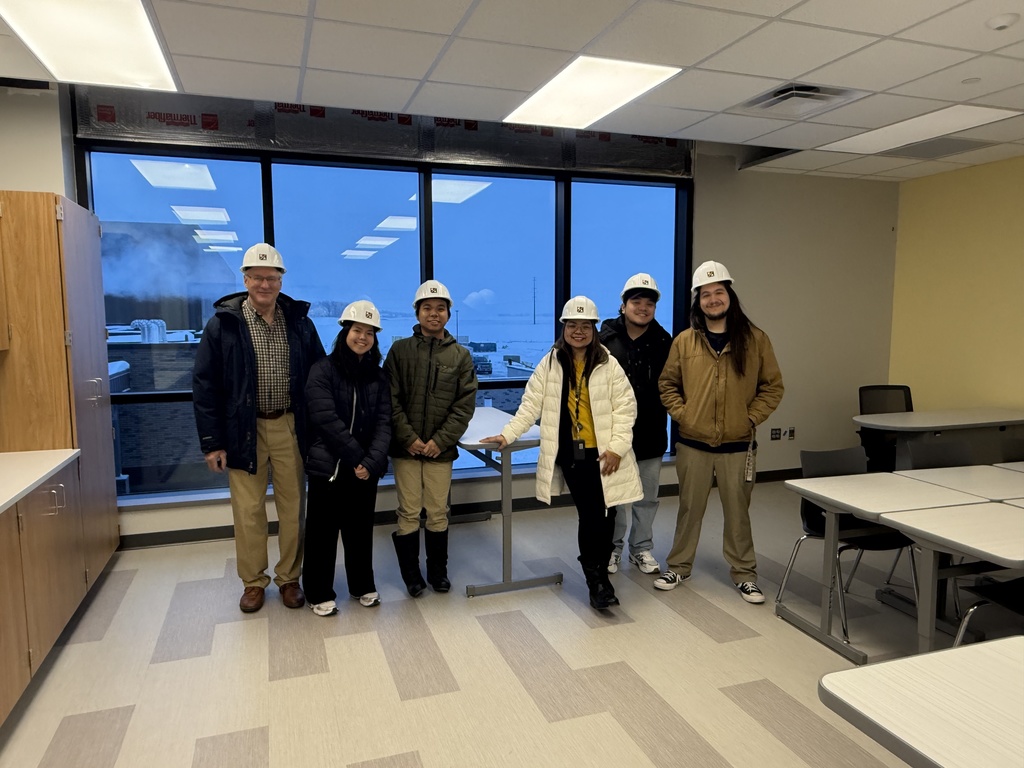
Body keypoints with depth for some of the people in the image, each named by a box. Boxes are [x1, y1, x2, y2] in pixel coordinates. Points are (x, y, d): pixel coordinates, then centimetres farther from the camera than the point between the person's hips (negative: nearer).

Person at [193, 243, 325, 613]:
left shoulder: (299, 321, 2)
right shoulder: (223, 324, -5)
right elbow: (204, 385, -4)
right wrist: (211, 441, -7)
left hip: (289, 427, 2)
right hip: (244, 430, -1)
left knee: (292, 507, 10)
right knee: (248, 510, 7)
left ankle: (289, 577, 27)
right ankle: (253, 581, 25)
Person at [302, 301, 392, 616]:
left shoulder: (378, 376, 6)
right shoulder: (323, 371, -8)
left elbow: (383, 422, -1)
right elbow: (326, 419, -17)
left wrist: (372, 461, -16)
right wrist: (357, 456, -19)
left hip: (366, 468, 4)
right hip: (328, 466, -3)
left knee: (361, 529, 15)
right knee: (322, 532, 7)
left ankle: (362, 585, 33)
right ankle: (319, 593, 24)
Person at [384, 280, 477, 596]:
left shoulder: (461, 356, 4)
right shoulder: (400, 350, 2)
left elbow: (465, 404, -1)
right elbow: (391, 400, -3)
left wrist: (441, 440, -10)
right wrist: (409, 438, -11)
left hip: (441, 449, 1)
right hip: (405, 447, -1)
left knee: (438, 513, 9)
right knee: (408, 513, 5)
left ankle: (438, 570, 27)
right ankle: (411, 574, 21)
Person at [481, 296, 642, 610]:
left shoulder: (608, 364, 0)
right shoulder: (550, 364, 3)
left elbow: (625, 407, -1)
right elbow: (531, 405, 3)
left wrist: (617, 447, -10)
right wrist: (507, 434, -6)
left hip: (604, 455, 0)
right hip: (572, 454, 0)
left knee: (605, 516, 4)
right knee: (589, 516, 1)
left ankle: (597, 577, 25)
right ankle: (598, 580, 15)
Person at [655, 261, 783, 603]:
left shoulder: (755, 339, -3)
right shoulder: (684, 341, -1)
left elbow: (773, 386, 3)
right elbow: (667, 384, 8)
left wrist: (750, 418, -6)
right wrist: (681, 414, -4)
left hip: (737, 445, -1)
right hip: (693, 443, 1)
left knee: (737, 512, 10)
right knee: (690, 508, 13)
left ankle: (744, 574, 26)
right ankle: (679, 566, 29)